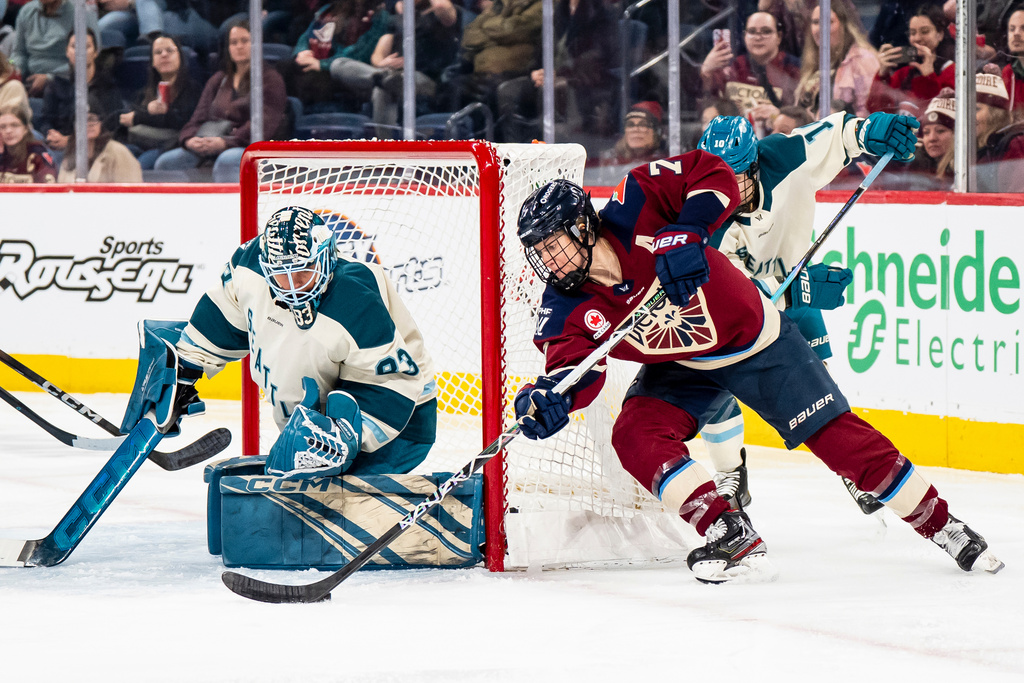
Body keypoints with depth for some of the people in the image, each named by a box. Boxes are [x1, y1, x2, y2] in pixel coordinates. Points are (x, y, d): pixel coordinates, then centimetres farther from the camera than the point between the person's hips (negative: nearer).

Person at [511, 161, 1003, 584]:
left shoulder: (636, 209, -28)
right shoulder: (567, 309, -19)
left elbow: (712, 176, -26)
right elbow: (572, 367, -25)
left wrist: (685, 233, -41)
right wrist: (549, 394, -47)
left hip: (753, 338, -3)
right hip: (680, 370, 3)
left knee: (835, 435, -1)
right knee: (634, 436, -22)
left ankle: (940, 524, 13)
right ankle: (732, 537, -20)